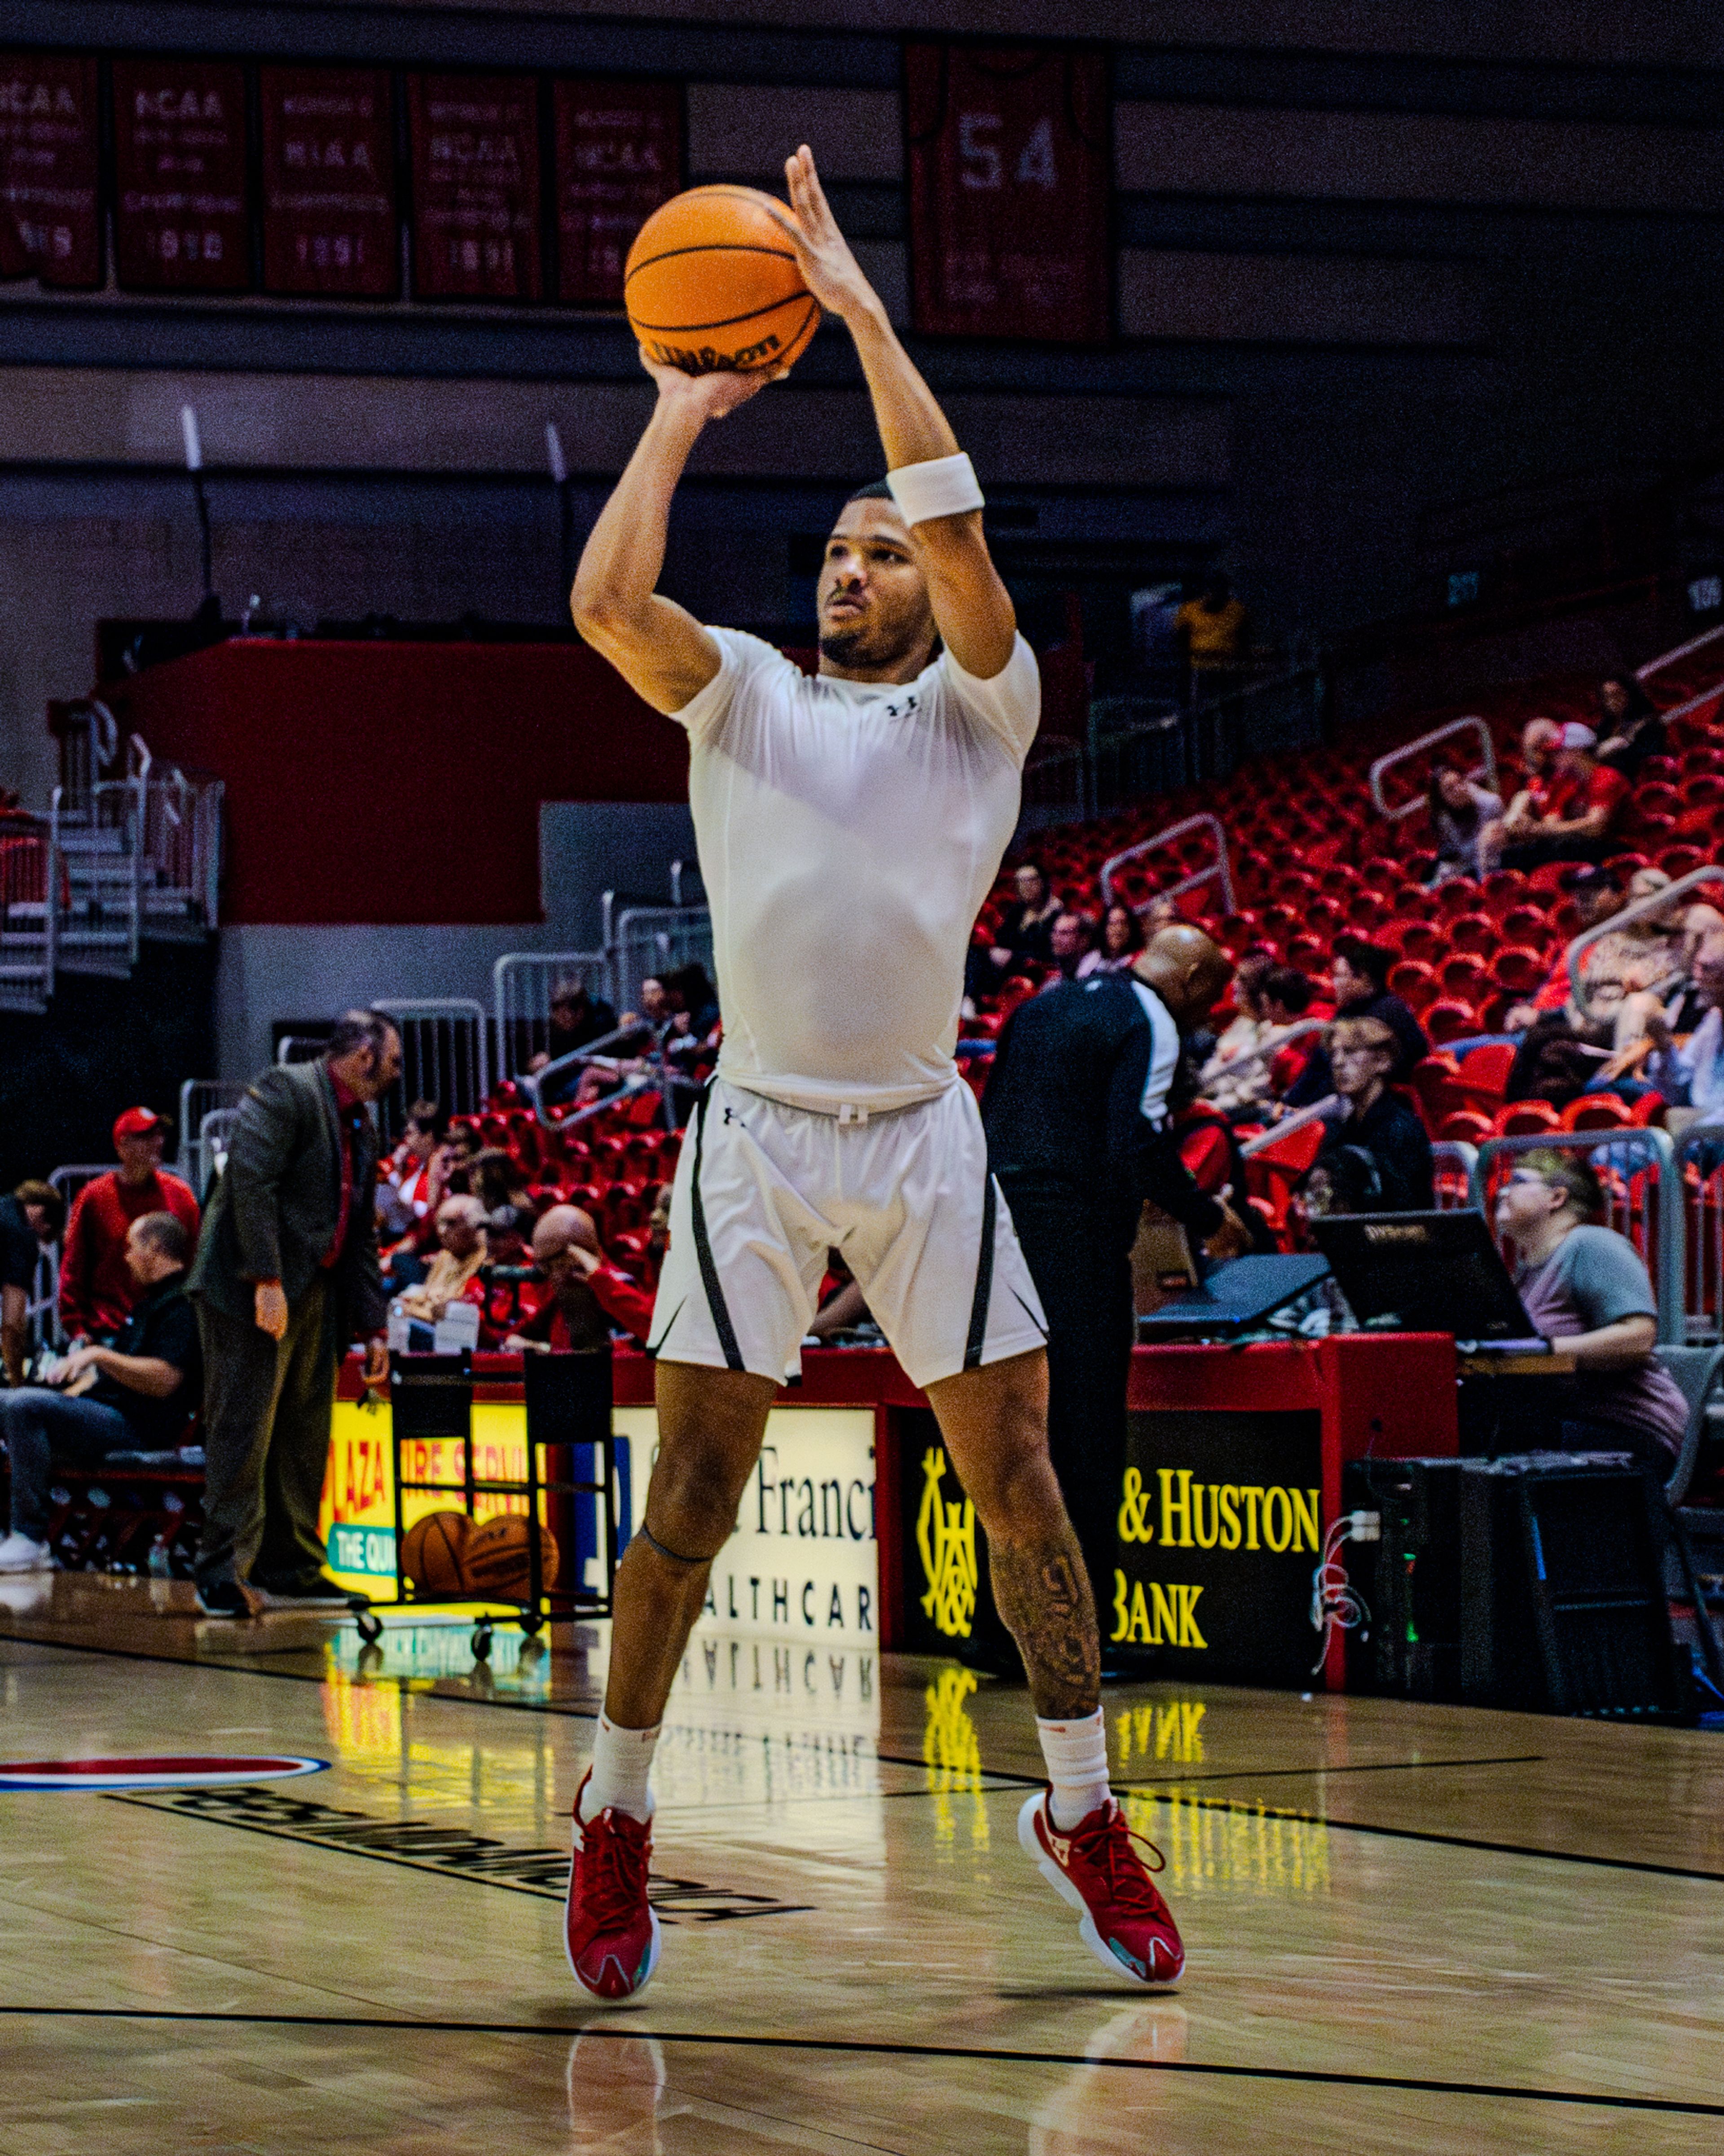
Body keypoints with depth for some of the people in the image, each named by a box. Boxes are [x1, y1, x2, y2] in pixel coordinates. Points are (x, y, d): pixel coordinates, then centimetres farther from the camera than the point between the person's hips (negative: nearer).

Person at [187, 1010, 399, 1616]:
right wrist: (266, 1279, -25)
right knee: (244, 1431, -9)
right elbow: (251, 1180, -19)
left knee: (305, 1435, 9)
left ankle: (291, 1566, 17)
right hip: (254, 1293, -9)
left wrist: (374, 1326, 17)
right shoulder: (284, 1090, -8)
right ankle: (224, 1574, -8)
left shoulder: (361, 1129, 20)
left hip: (317, 1294, 9)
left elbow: (363, 1236, 23)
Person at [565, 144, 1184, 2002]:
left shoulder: (982, 712, 5)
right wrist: (680, 413, -2)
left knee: (1019, 1485, 1)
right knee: (688, 1504, -3)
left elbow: (957, 530, -12)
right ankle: (614, 1817, 12)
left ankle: (1079, 1811, 15)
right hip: (758, 1135, 0)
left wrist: (860, 306, -11)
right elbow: (605, 602, -10)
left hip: (924, 1136, 0)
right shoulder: (743, 695, 9)